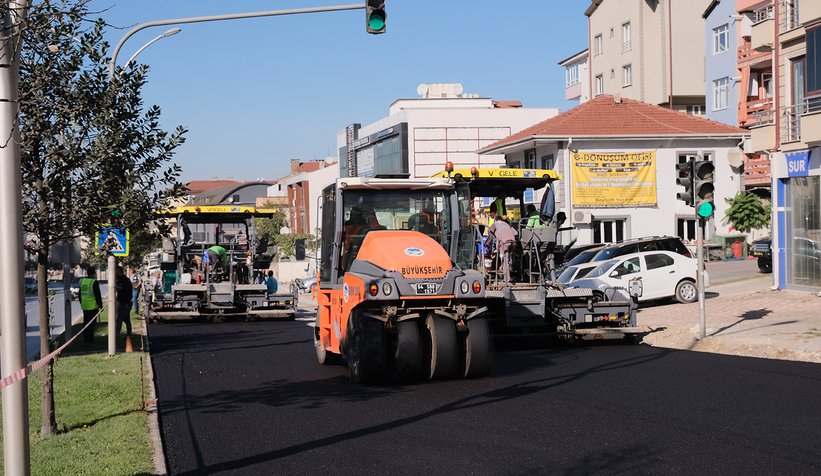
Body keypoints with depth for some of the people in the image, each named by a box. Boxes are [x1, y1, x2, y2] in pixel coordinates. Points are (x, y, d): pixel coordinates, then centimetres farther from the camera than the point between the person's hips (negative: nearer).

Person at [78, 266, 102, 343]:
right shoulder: (94, 282, -15)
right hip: (93, 306, -7)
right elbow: (97, 295, -14)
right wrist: (100, 305, -6)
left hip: (84, 306, 7)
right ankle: (90, 339, -1)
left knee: (85, 322, 16)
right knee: (92, 323, -1)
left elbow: (80, 294, 16)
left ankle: (85, 338, 22)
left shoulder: (82, 281, 7)